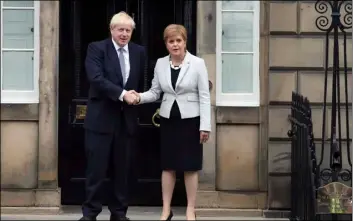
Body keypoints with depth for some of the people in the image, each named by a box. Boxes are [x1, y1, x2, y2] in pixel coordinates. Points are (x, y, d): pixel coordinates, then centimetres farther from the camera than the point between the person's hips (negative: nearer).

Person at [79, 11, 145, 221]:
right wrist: (122, 94, -25)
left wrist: (136, 97, 5)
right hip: (101, 118, -4)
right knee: (97, 168, -1)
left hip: (127, 119, 4)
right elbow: (96, 78, -18)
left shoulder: (139, 51, 9)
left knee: (122, 169, 9)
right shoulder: (97, 48, -5)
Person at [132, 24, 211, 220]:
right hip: (168, 119, 3)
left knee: (190, 167, 3)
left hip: (190, 119, -3)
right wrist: (140, 97, -14)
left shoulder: (198, 63, -7)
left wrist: (205, 125, -11)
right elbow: (156, 92, 7)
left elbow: (204, 96, -7)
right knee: (168, 166, 7)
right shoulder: (160, 64, 4)